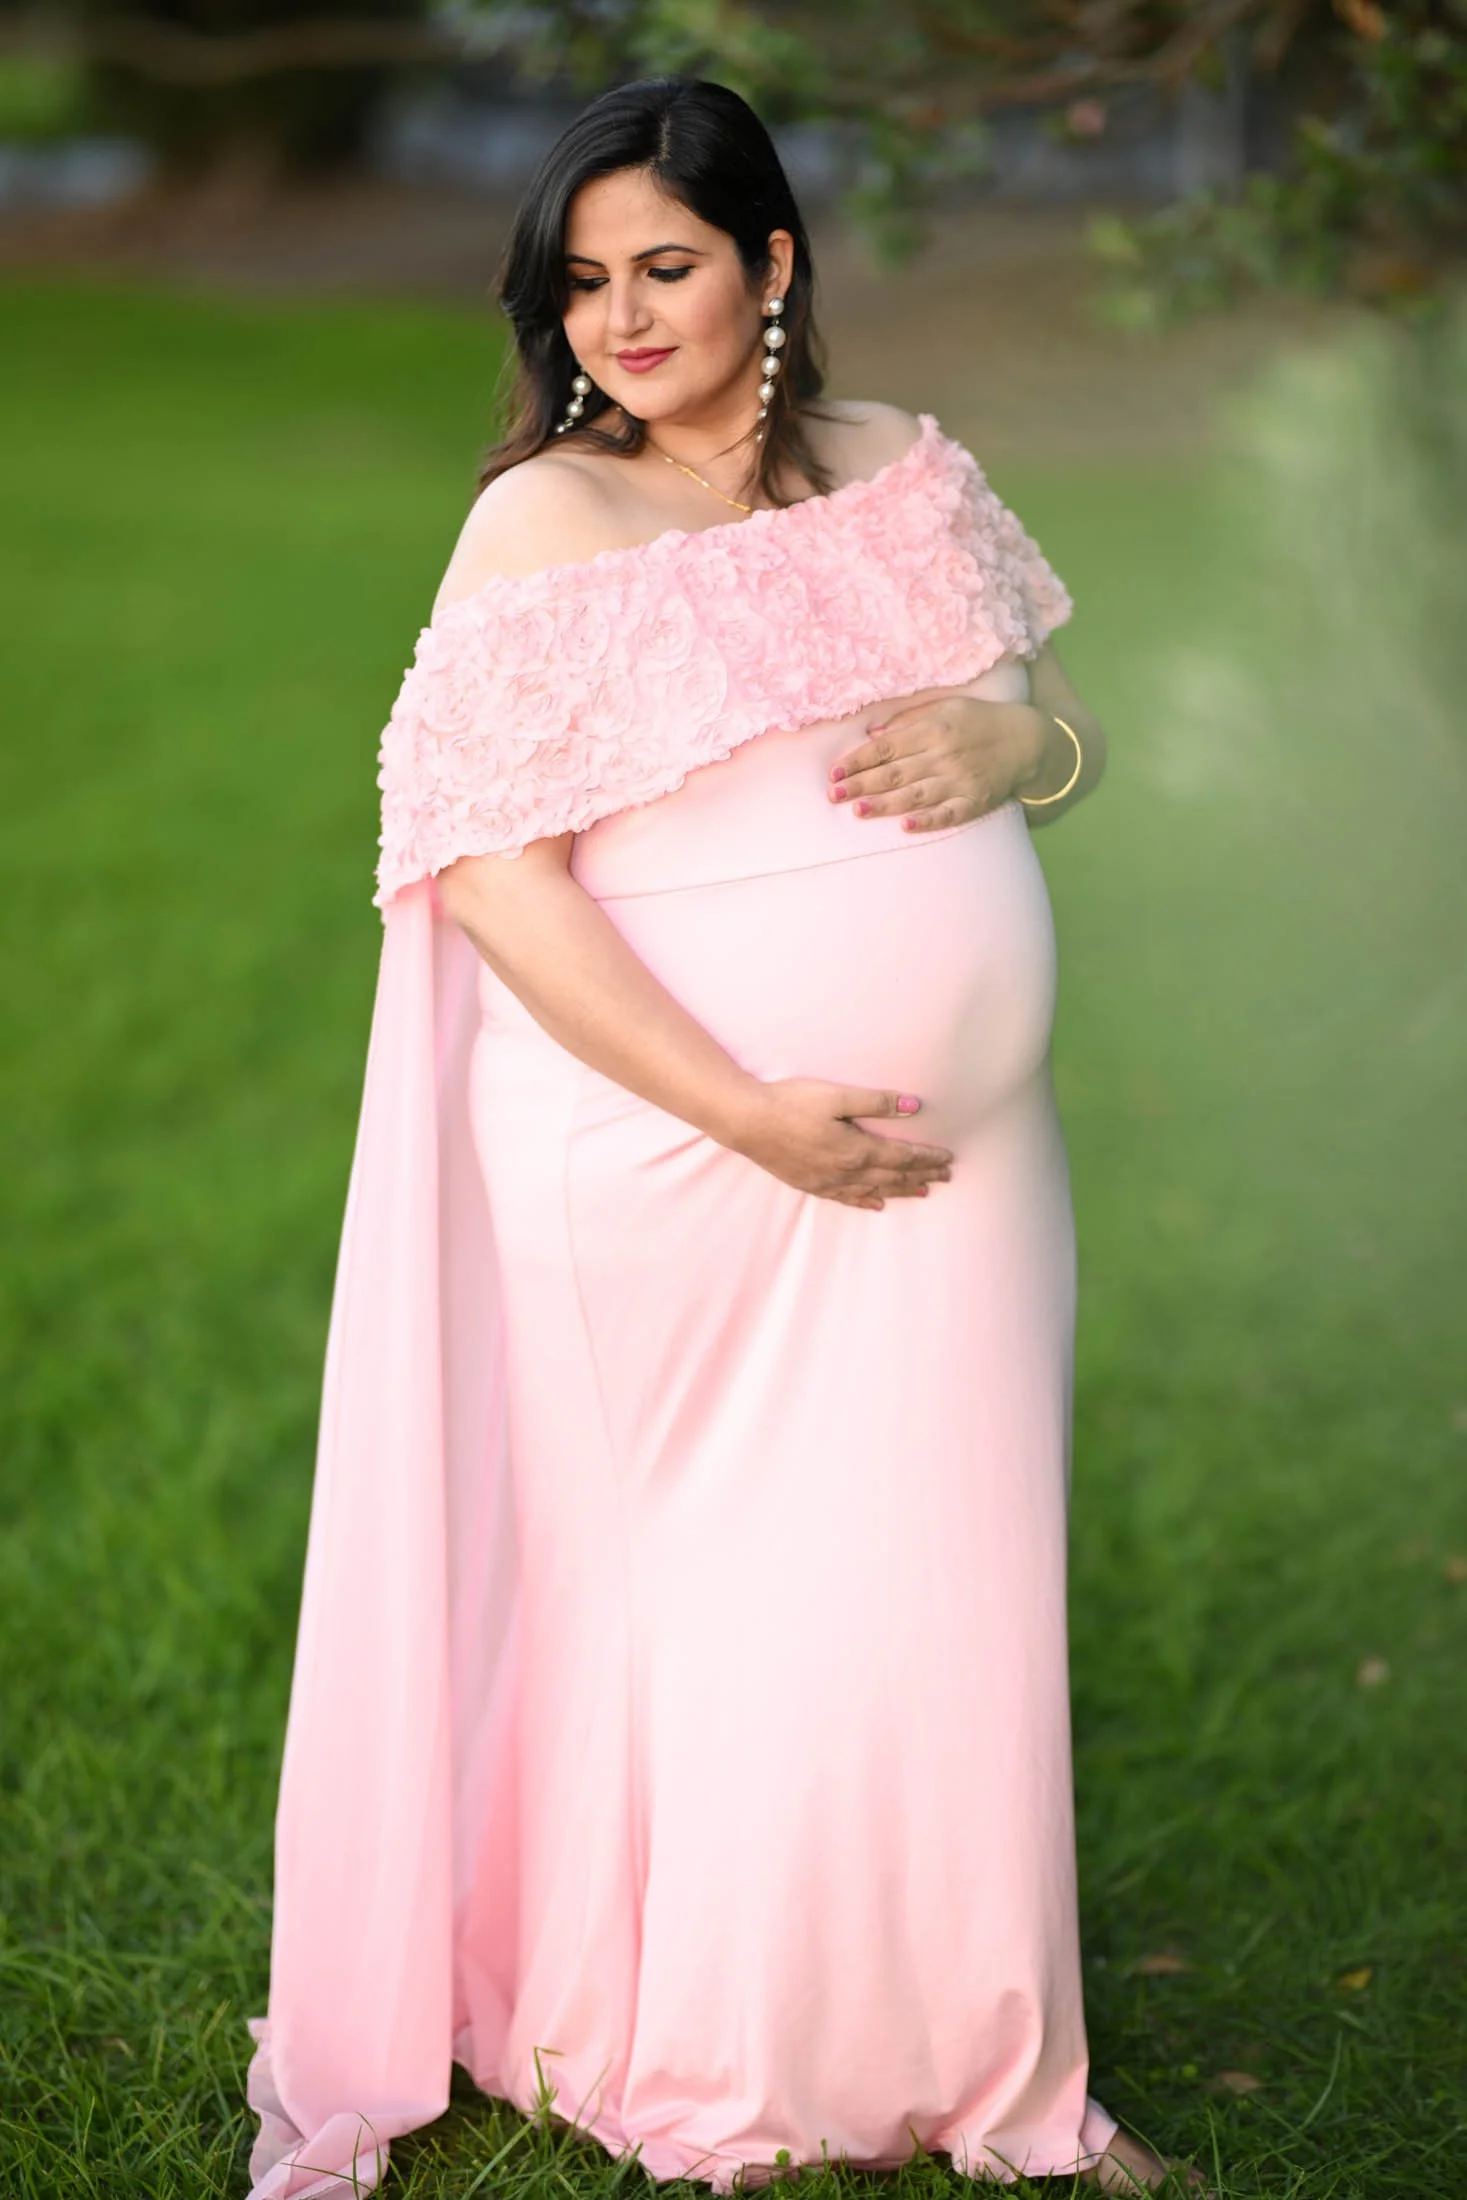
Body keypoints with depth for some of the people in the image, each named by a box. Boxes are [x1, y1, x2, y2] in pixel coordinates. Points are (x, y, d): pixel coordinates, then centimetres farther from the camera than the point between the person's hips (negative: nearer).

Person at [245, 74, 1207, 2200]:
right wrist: (747, 1114, -19)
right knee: (720, 1599, 6)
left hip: (953, 1148, 5)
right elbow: (489, 867, -14)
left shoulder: (900, 470, 8)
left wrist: (1008, 741, -9)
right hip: (675, 1161, -5)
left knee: (943, 1600, 10)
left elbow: (1068, 723, 18)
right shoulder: (549, 521, -8)